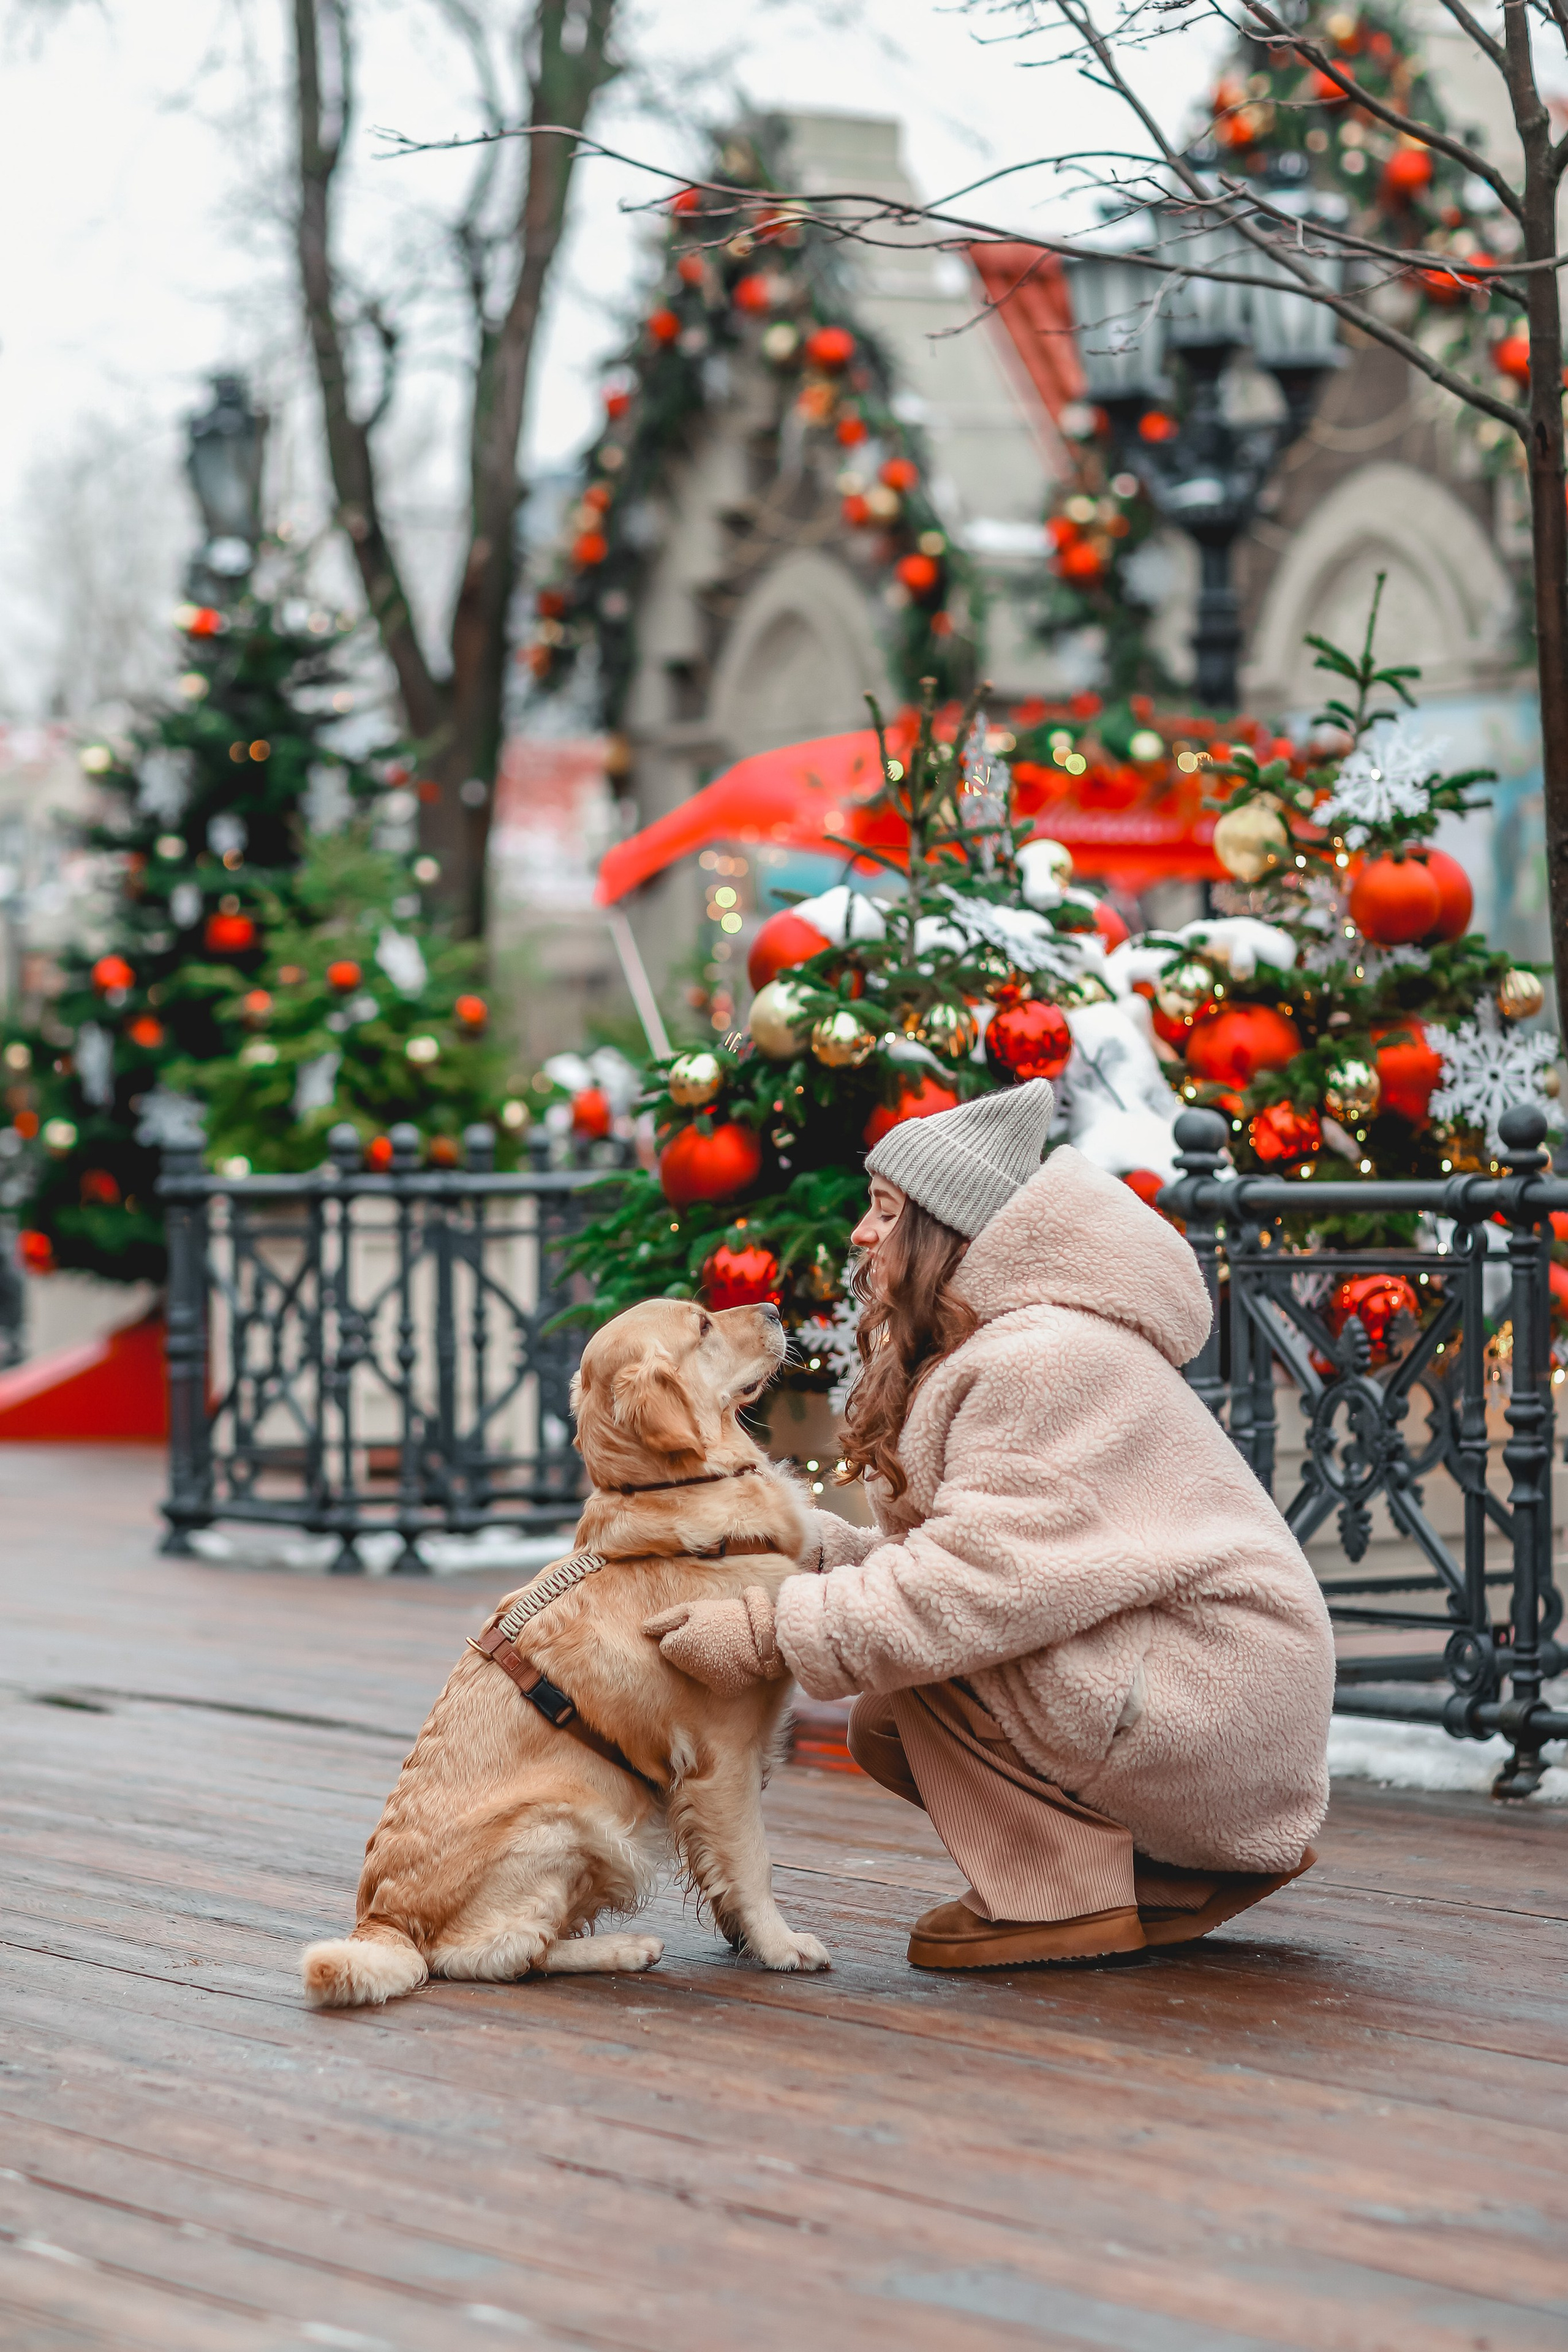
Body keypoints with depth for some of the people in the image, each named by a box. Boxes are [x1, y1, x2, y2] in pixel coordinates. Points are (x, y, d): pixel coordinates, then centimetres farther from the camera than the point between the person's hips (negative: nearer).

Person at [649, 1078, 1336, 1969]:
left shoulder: (1048, 1362, -20)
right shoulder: (981, 1350, 14)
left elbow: (985, 1580, -27)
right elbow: (942, 1556, 10)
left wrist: (774, 1631, -24)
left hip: (1222, 1689, -10)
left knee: (924, 1658, -18)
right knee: (886, 1727, 4)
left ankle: (1078, 1895, -7)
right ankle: (1178, 1876, 11)